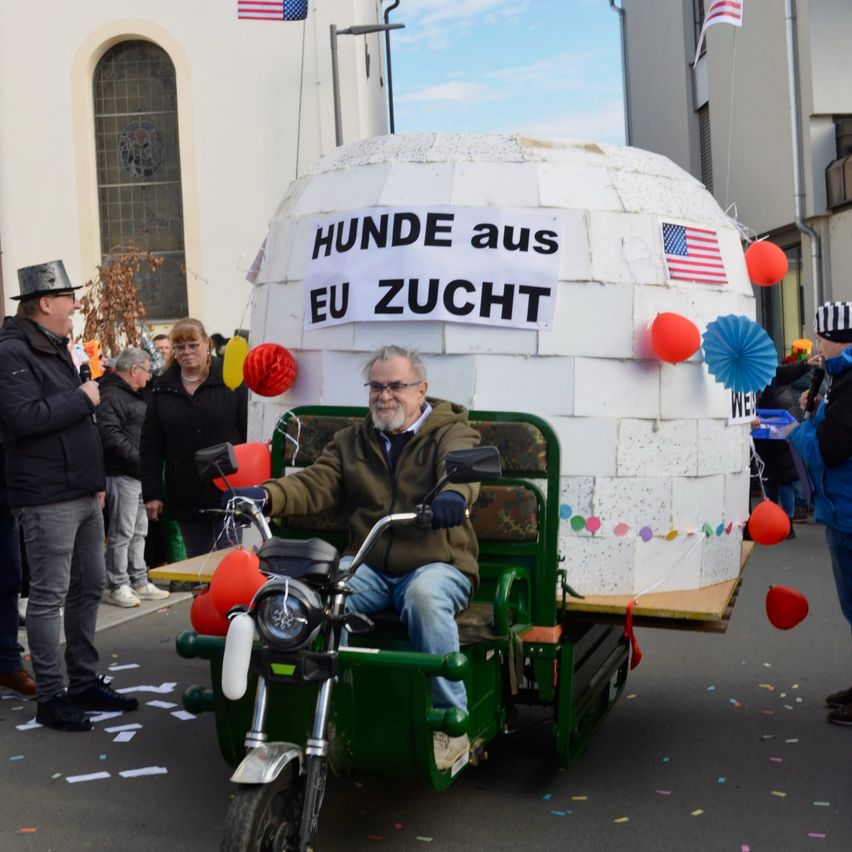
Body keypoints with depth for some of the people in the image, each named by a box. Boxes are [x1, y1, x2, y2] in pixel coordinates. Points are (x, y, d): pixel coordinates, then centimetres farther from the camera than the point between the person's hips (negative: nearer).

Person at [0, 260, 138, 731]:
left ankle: (84, 682, 25)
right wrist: (82, 398, -16)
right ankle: (50, 697, 6)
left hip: (83, 494, 10)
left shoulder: (57, 348, 18)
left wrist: (96, 480, 21)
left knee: (89, 588, 14)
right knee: (49, 597, -3)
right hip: (48, 499, -10)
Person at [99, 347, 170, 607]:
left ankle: (139, 582, 22)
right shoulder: (111, 396, -13)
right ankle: (118, 586, 4)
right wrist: (139, 459, -20)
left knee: (139, 532, 14)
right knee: (122, 533, -4)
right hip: (122, 475, -10)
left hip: (140, 474, 10)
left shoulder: (136, 395, 20)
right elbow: (110, 437, -24)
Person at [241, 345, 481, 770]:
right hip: (369, 567, 3)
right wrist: (266, 495, -19)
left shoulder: (451, 432, 5)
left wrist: (454, 493, -44)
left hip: (436, 564, -3)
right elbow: (314, 484, 2)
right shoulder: (351, 442, 18)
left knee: (425, 596, -37)